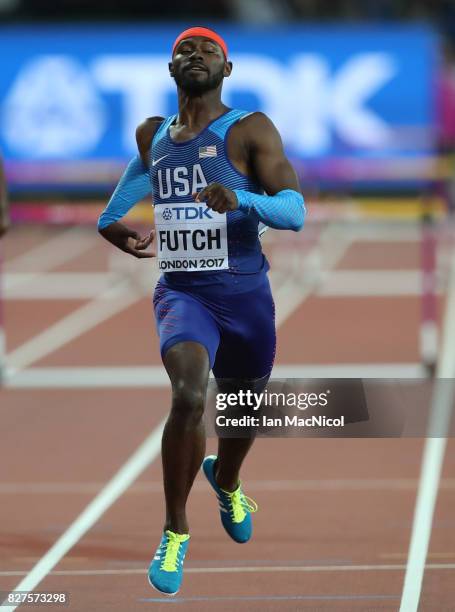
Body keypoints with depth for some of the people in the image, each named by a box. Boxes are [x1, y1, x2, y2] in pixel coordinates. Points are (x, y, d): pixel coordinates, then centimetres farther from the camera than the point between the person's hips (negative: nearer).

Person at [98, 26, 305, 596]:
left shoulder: (250, 131, -8)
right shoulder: (153, 134, 6)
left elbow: (295, 211, -18)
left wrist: (241, 200, -36)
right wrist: (112, 217, 22)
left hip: (244, 293, -1)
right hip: (180, 291, 1)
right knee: (189, 395, -26)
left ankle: (225, 481, 57)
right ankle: (175, 533, -14)